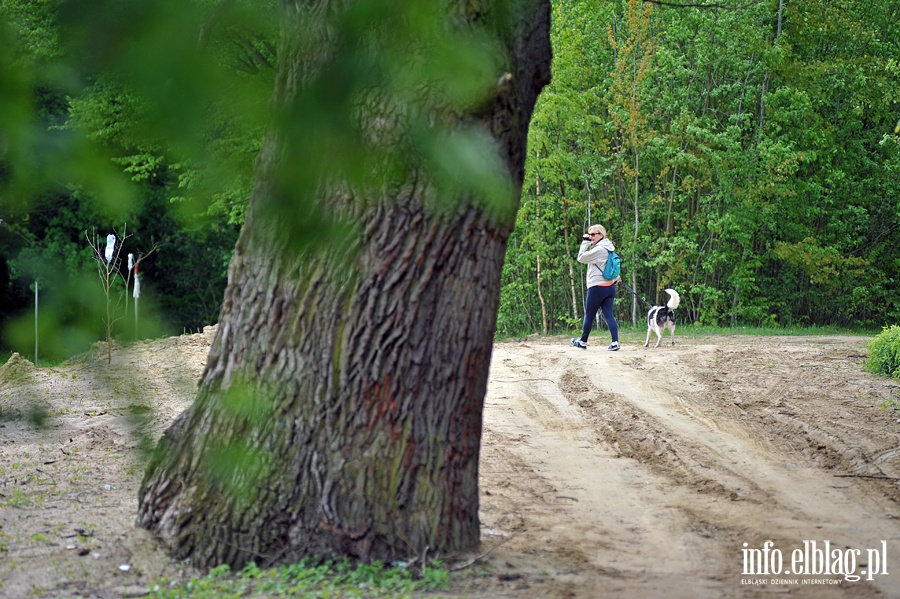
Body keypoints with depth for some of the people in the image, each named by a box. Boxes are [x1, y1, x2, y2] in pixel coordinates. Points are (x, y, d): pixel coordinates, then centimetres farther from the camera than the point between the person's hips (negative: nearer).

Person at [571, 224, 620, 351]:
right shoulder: (608, 249, 13)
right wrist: (617, 277, 25)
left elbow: (581, 258, -14)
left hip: (597, 287, -8)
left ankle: (583, 342, 18)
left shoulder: (599, 249, -16)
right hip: (610, 286, 8)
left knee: (589, 315, 6)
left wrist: (585, 242, -10)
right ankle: (615, 342, -11)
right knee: (609, 315, 1)